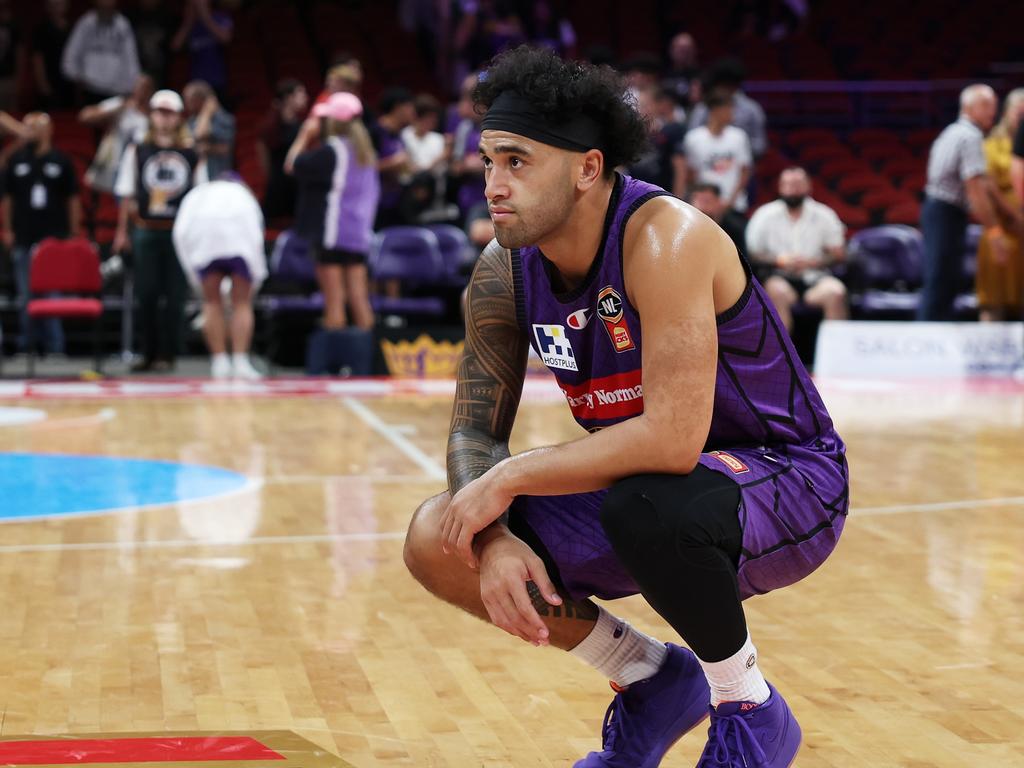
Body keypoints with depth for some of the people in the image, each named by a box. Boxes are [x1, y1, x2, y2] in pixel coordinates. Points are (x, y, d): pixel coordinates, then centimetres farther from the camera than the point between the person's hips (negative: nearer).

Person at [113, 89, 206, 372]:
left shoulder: (192, 153, 6)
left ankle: (167, 354, 5)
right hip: (146, 230, 0)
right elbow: (127, 195, 9)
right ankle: (149, 354, 8)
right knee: (146, 293, -1)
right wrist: (122, 231, 6)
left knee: (174, 295, -1)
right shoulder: (137, 151, 7)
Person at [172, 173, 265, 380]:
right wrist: (257, 279, 22)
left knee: (212, 302, 14)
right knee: (242, 303, 10)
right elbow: (257, 233, 20)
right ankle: (240, 362, 0)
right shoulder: (244, 194, 35)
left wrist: (195, 278, 19)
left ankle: (220, 363, 9)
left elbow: (179, 232, 18)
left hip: (202, 234, 1)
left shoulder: (197, 194, 35)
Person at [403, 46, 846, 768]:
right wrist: (495, 537, -20)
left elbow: (673, 437, -37)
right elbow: (475, 432, 1)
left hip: (788, 483, -7)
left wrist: (512, 477, -27)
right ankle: (652, 680, 11)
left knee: (647, 505, -40)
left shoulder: (664, 236, -27)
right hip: (638, 485, 7)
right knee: (437, 543, -8)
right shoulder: (504, 273, -5)